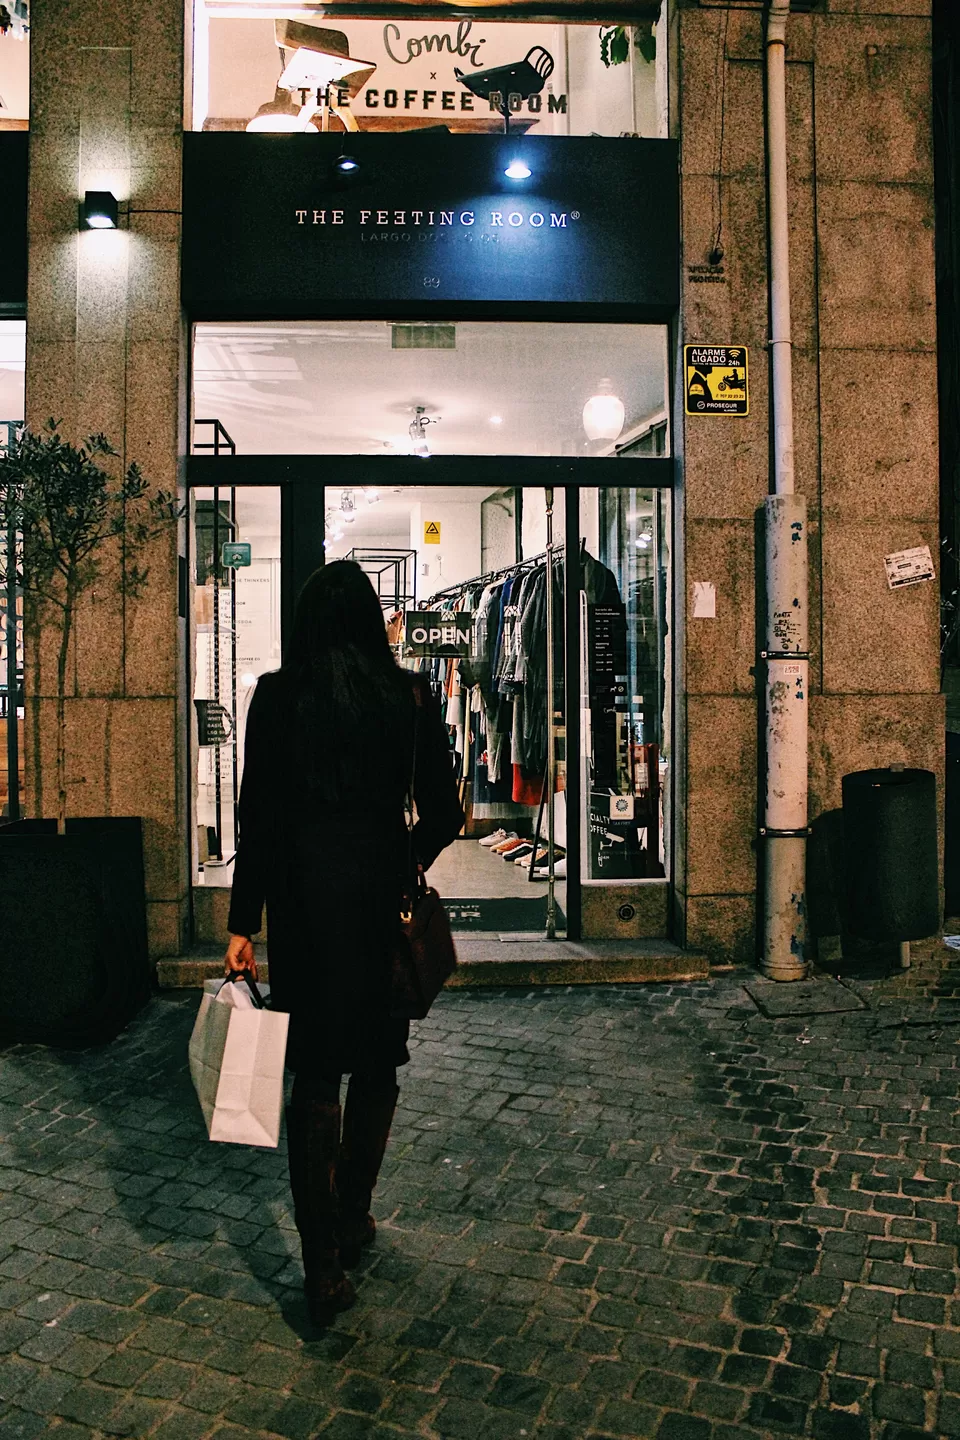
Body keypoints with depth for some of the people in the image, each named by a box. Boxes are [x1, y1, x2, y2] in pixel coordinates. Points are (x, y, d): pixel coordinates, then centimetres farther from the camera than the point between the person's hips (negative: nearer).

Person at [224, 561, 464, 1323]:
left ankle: (325, 1262, 9)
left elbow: (258, 816, -7)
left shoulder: (277, 695, -5)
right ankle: (352, 1221, 32)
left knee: (316, 1071, 8)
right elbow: (443, 814, -3)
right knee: (376, 1065, 18)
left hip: (304, 896, -1)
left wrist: (243, 923, -2)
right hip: (382, 894, 1)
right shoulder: (410, 695, -3)